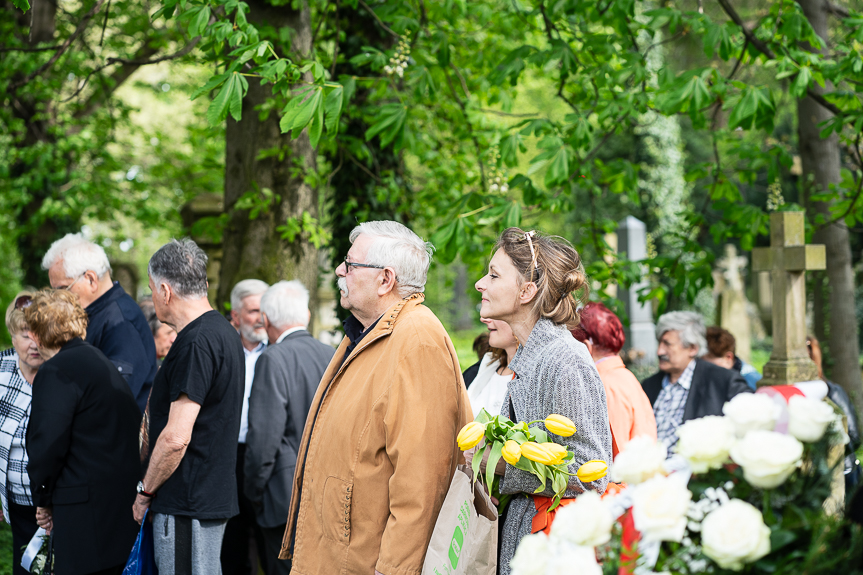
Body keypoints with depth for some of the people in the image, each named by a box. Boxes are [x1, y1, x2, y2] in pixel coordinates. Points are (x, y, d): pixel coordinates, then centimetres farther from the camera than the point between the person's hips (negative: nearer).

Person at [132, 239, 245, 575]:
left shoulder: (196, 343, -18)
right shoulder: (224, 332, 14)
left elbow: (175, 438, -22)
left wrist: (144, 491, -8)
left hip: (187, 505, -10)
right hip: (215, 496, 10)